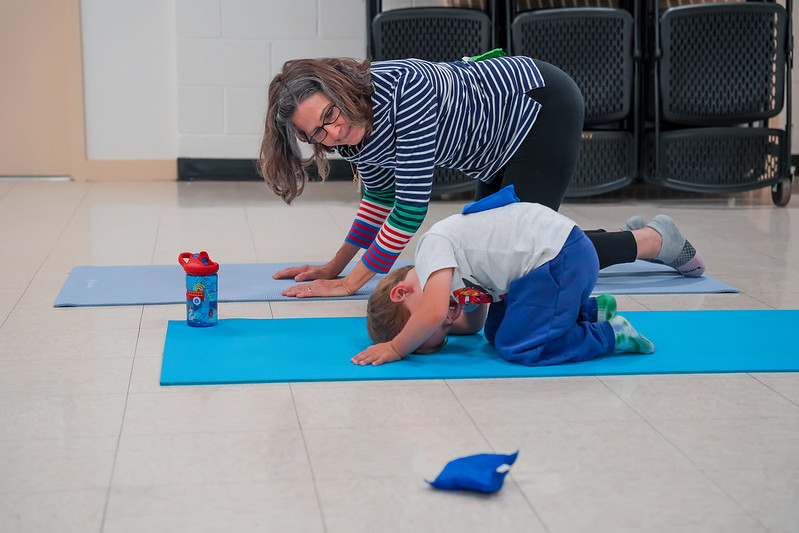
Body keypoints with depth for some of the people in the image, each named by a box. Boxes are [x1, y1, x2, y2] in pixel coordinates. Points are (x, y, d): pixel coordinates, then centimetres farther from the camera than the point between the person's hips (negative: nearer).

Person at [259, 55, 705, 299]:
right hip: (504, 143, 9)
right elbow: (381, 195, 8)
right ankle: (628, 236, 27)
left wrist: (352, 282, -28)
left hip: (544, 104, -9)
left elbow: (412, 205, -33)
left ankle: (654, 241, 7)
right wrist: (334, 267, 2)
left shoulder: (402, 88, -36)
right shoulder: (354, 127, -10)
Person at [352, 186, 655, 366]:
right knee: (497, 333, 14)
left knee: (518, 348, -13)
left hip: (562, 259, -11)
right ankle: (590, 310, 20)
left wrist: (396, 348, -13)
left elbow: (434, 312, -26)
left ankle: (610, 335, -2)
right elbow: (472, 323, 25)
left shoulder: (434, 244, -13)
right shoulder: (457, 271, 16)